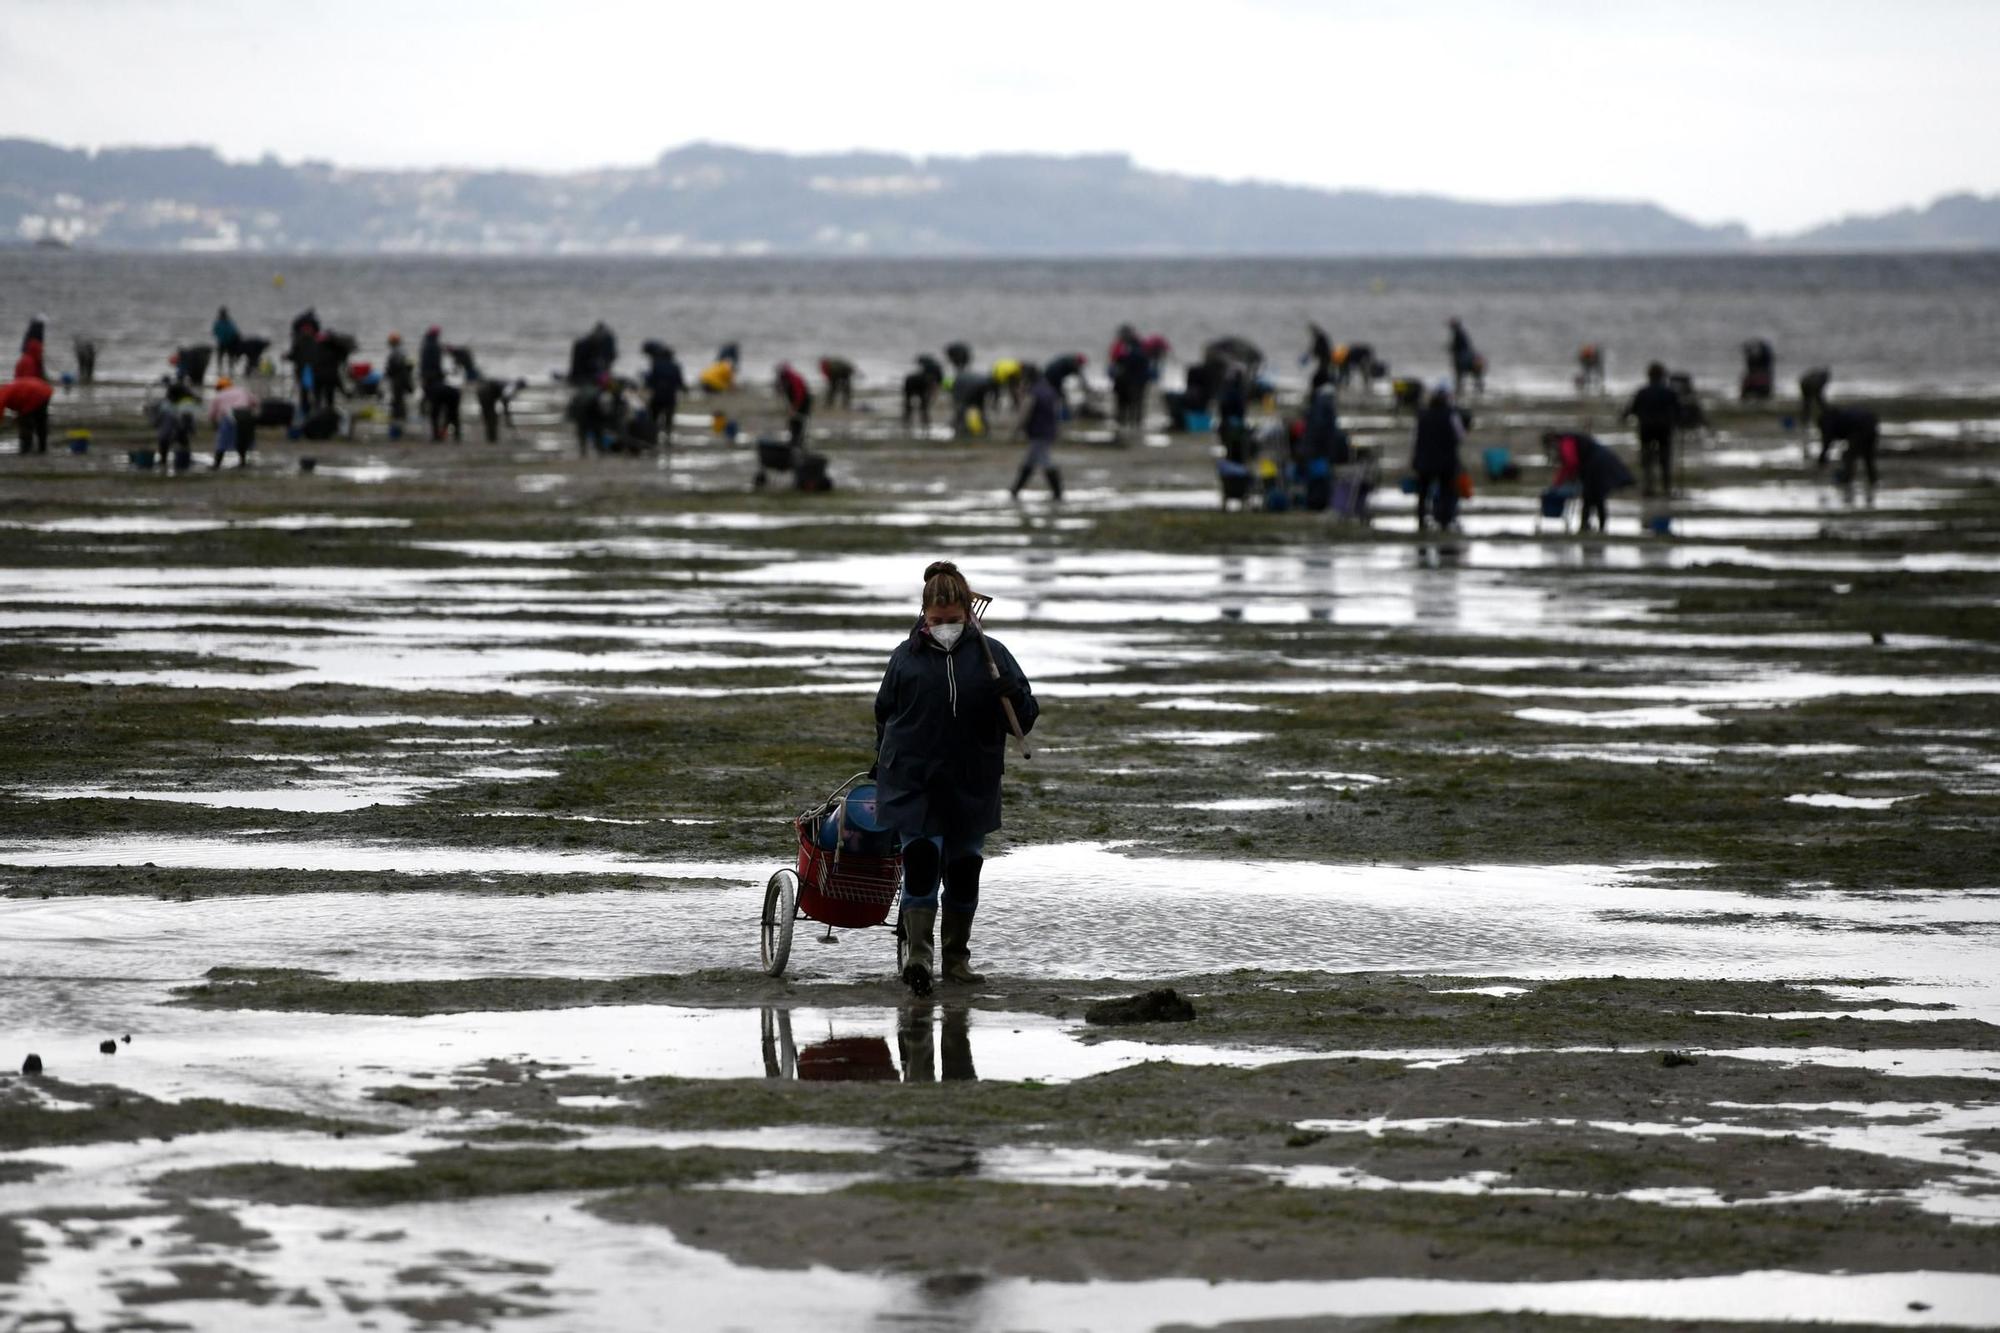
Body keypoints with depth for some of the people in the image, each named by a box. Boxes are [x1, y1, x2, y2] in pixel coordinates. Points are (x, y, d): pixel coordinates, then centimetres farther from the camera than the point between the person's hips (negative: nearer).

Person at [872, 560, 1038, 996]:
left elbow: (1026, 718, 0)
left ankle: (957, 956, 22)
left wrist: (1013, 697, -21)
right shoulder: (907, 657, 3)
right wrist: (883, 765, 16)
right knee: (921, 861, -15)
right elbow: (884, 713, 15)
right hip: (913, 781, -1)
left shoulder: (990, 655, 1)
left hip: (972, 783, 1)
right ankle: (917, 953, -16)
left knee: (964, 868, 9)